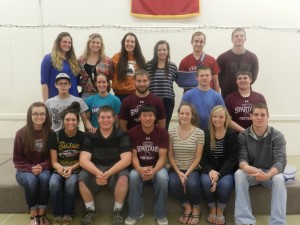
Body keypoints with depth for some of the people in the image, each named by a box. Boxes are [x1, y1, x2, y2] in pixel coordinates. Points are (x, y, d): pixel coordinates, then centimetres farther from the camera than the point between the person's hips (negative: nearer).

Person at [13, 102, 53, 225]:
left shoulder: (50, 133, -5)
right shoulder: (21, 133, -8)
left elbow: (51, 157, -1)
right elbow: (17, 159, -3)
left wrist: (42, 167, -21)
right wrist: (31, 169, -19)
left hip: (44, 169, 1)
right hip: (25, 170, 0)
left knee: (44, 178, -33)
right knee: (31, 180, -34)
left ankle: (42, 214, -16)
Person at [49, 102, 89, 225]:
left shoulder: (83, 137, -4)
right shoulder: (56, 136, -2)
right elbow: (54, 161, -2)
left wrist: (71, 169, -19)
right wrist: (60, 168, -24)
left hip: (75, 169, -1)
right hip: (59, 169, 1)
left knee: (71, 183, -33)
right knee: (54, 184, -31)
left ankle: (68, 215, -12)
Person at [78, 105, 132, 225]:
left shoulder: (122, 135, -6)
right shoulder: (90, 136, -3)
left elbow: (126, 160, -16)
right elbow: (83, 160, -14)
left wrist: (108, 173, -30)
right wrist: (98, 173, -34)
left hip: (116, 169, -1)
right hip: (95, 169, 2)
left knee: (124, 177, -32)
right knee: (82, 177, -27)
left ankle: (117, 211, -9)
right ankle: (90, 210, -3)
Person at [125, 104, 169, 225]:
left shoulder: (163, 133, -10)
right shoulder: (132, 133, -8)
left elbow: (162, 157, -13)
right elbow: (134, 156, -9)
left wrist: (154, 171, -33)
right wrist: (140, 170, -30)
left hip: (157, 167, 0)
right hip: (139, 167, 1)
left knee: (162, 177, -33)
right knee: (133, 177, -32)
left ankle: (161, 214, -10)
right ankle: (135, 213, -10)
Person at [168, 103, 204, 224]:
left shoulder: (199, 133, -6)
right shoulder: (172, 133, 0)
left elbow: (198, 158, -6)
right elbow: (170, 156, 1)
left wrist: (187, 173, -16)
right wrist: (179, 172, -12)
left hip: (192, 169, -1)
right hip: (176, 169, 2)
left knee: (192, 183, -31)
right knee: (173, 183, -29)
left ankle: (196, 208, 5)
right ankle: (187, 207, 3)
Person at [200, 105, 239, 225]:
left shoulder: (232, 135, -6)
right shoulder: (205, 134, 0)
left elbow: (231, 159, -11)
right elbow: (202, 158, -1)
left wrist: (219, 174, -23)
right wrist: (210, 171, -21)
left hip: (227, 170, -1)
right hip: (209, 169, 1)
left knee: (224, 184, -32)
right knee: (206, 182, -30)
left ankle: (220, 211, -1)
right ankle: (212, 210, -1)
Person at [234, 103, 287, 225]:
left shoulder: (277, 136, -8)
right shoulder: (243, 135, -5)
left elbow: (280, 161, -19)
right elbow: (242, 158, -12)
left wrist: (268, 175, -41)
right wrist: (246, 167, -40)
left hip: (270, 172, 0)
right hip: (250, 173, 1)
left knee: (279, 179, -34)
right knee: (239, 174, -32)